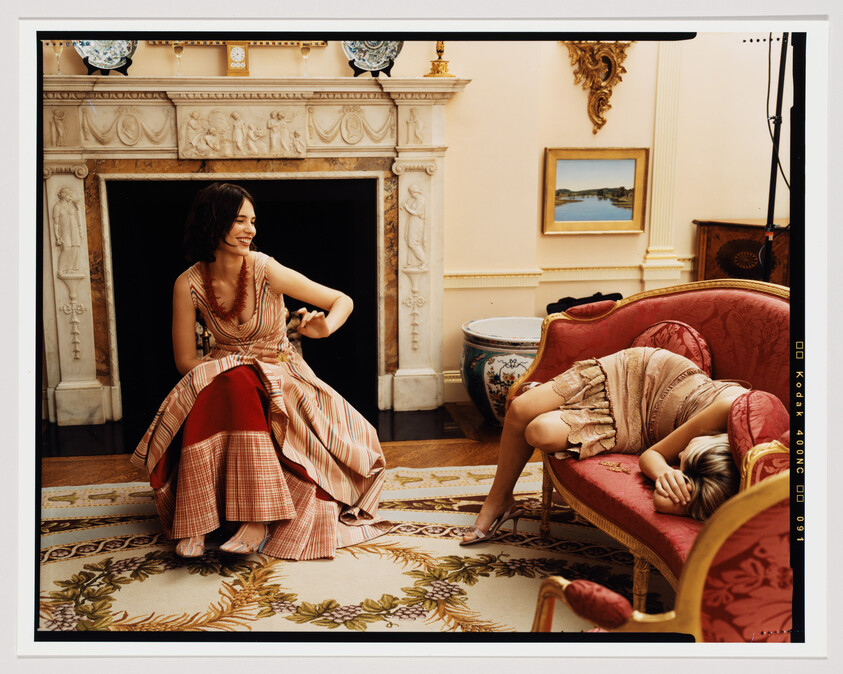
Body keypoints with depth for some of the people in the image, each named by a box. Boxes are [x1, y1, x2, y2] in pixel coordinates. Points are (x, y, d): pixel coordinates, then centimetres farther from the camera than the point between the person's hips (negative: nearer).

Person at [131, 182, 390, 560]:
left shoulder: (267, 271, -13)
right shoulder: (189, 285, -8)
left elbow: (343, 301, -8)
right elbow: (185, 360, -2)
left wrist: (325, 327, -30)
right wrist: (230, 368, -20)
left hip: (277, 374, -2)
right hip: (221, 376, 2)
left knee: (239, 387, -35)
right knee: (202, 396, -33)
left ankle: (258, 519, -38)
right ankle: (193, 523, -34)